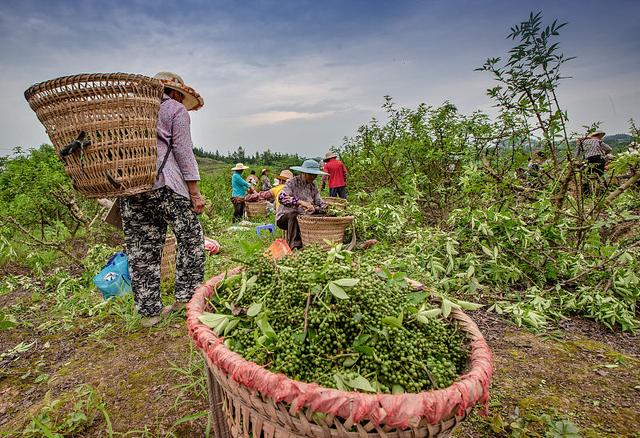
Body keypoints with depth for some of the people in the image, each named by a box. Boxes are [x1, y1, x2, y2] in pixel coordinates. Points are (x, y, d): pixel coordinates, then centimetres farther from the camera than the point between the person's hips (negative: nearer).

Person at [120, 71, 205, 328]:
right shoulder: (176, 109, 7)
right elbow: (183, 151, -3)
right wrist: (194, 192, -4)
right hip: (164, 184, -6)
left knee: (141, 249, 7)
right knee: (190, 238, 8)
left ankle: (149, 311, 14)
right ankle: (185, 297, 10)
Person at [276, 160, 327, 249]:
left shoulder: (313, 186, 6)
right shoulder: (292, 182, -11)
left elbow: (320, 204, 1)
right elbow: (281, 197, -29)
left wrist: (314, 208, -23)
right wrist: (301, 202, -41)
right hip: (285, 216, -4)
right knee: (293, 215, -36)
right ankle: (295, 246, -37)